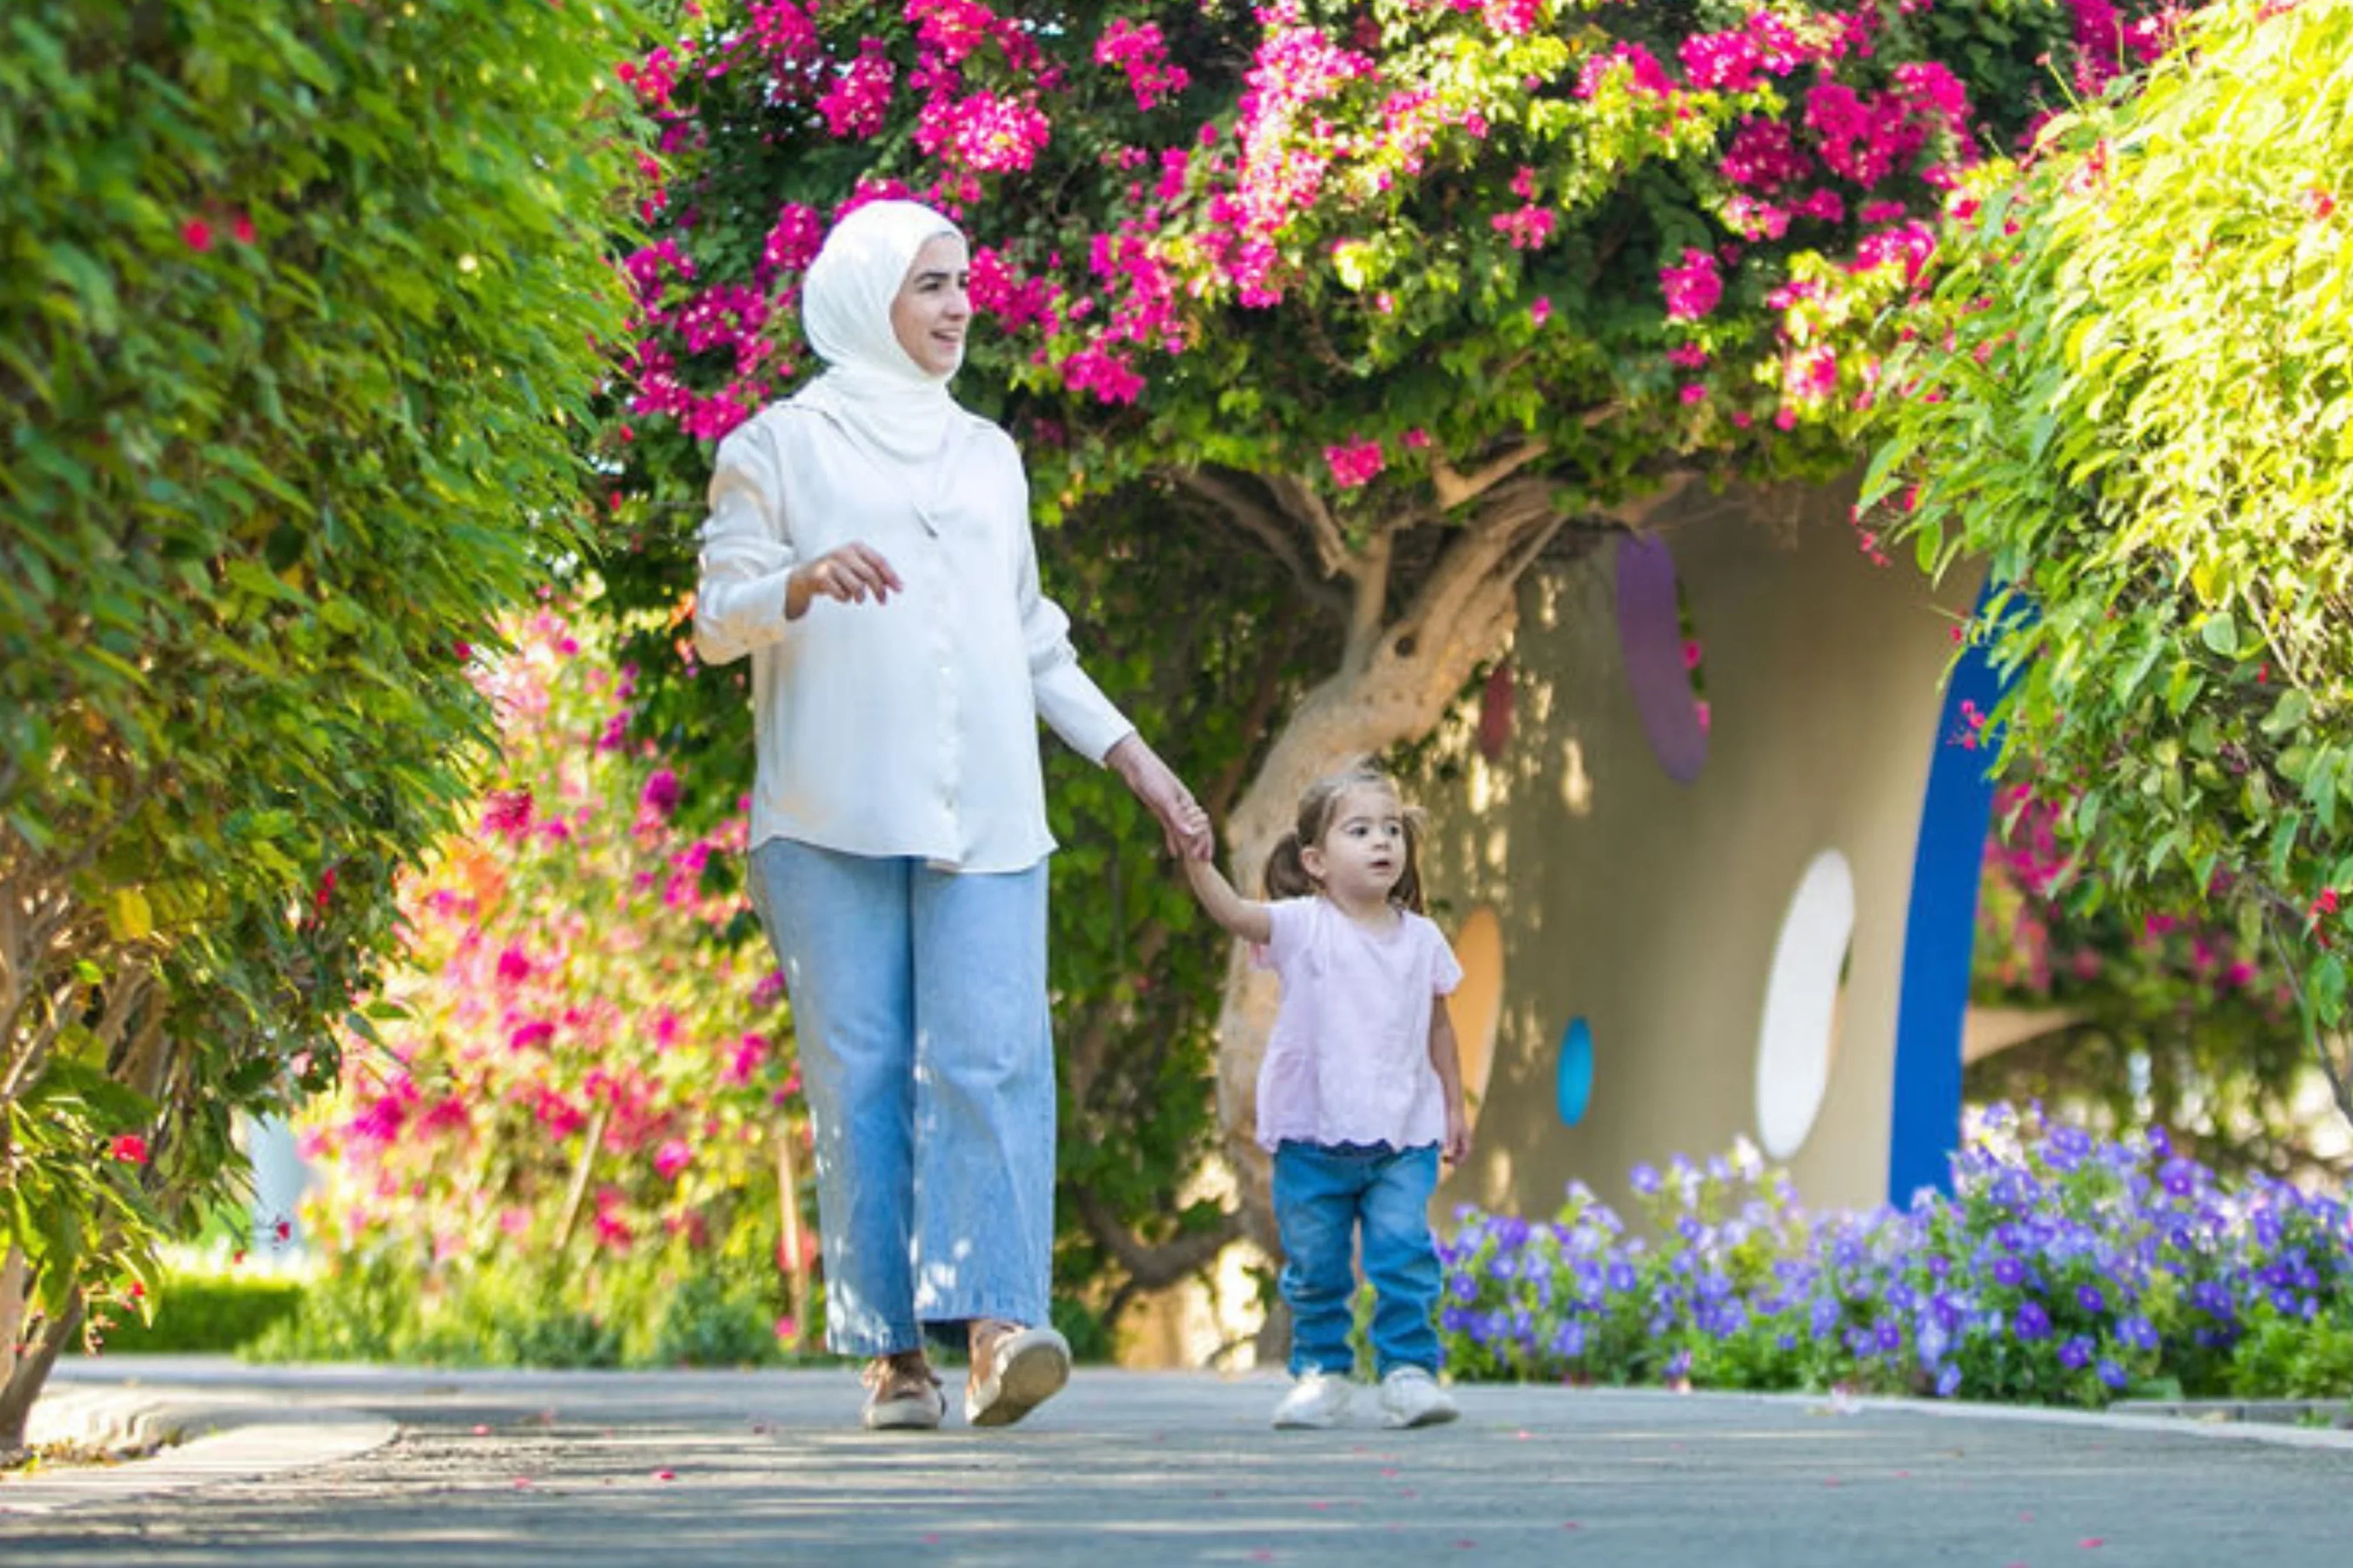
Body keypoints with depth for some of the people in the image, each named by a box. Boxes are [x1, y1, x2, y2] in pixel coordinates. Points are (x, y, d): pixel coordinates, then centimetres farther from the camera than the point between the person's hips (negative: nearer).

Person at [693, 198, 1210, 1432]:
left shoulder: (987, 455, 22)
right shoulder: (783, 446, 8)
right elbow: (717, 620, 2)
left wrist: (1136, 761, 20)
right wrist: (808, 579, -18)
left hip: (982, 815, 3)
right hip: (832, 817, -3)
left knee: (990, 1055, -14)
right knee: (862, 1073, -6)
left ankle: (995, 1326, -25)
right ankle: (891, 1352, -3)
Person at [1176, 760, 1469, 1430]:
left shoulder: (1421, 939, 6)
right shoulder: (1303, 927, -5)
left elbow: (1437, 1027, 17)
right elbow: (1233, 912, -22)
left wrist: (1454, 1105, 18)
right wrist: (1196, 860, -39)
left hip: (1403, 1139, 2)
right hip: (1313, 1139, -1)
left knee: (1406, 1255, -9)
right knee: (1314, 1267, 6)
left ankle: (1408, 1369, -1)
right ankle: (1321, 1370, 19)